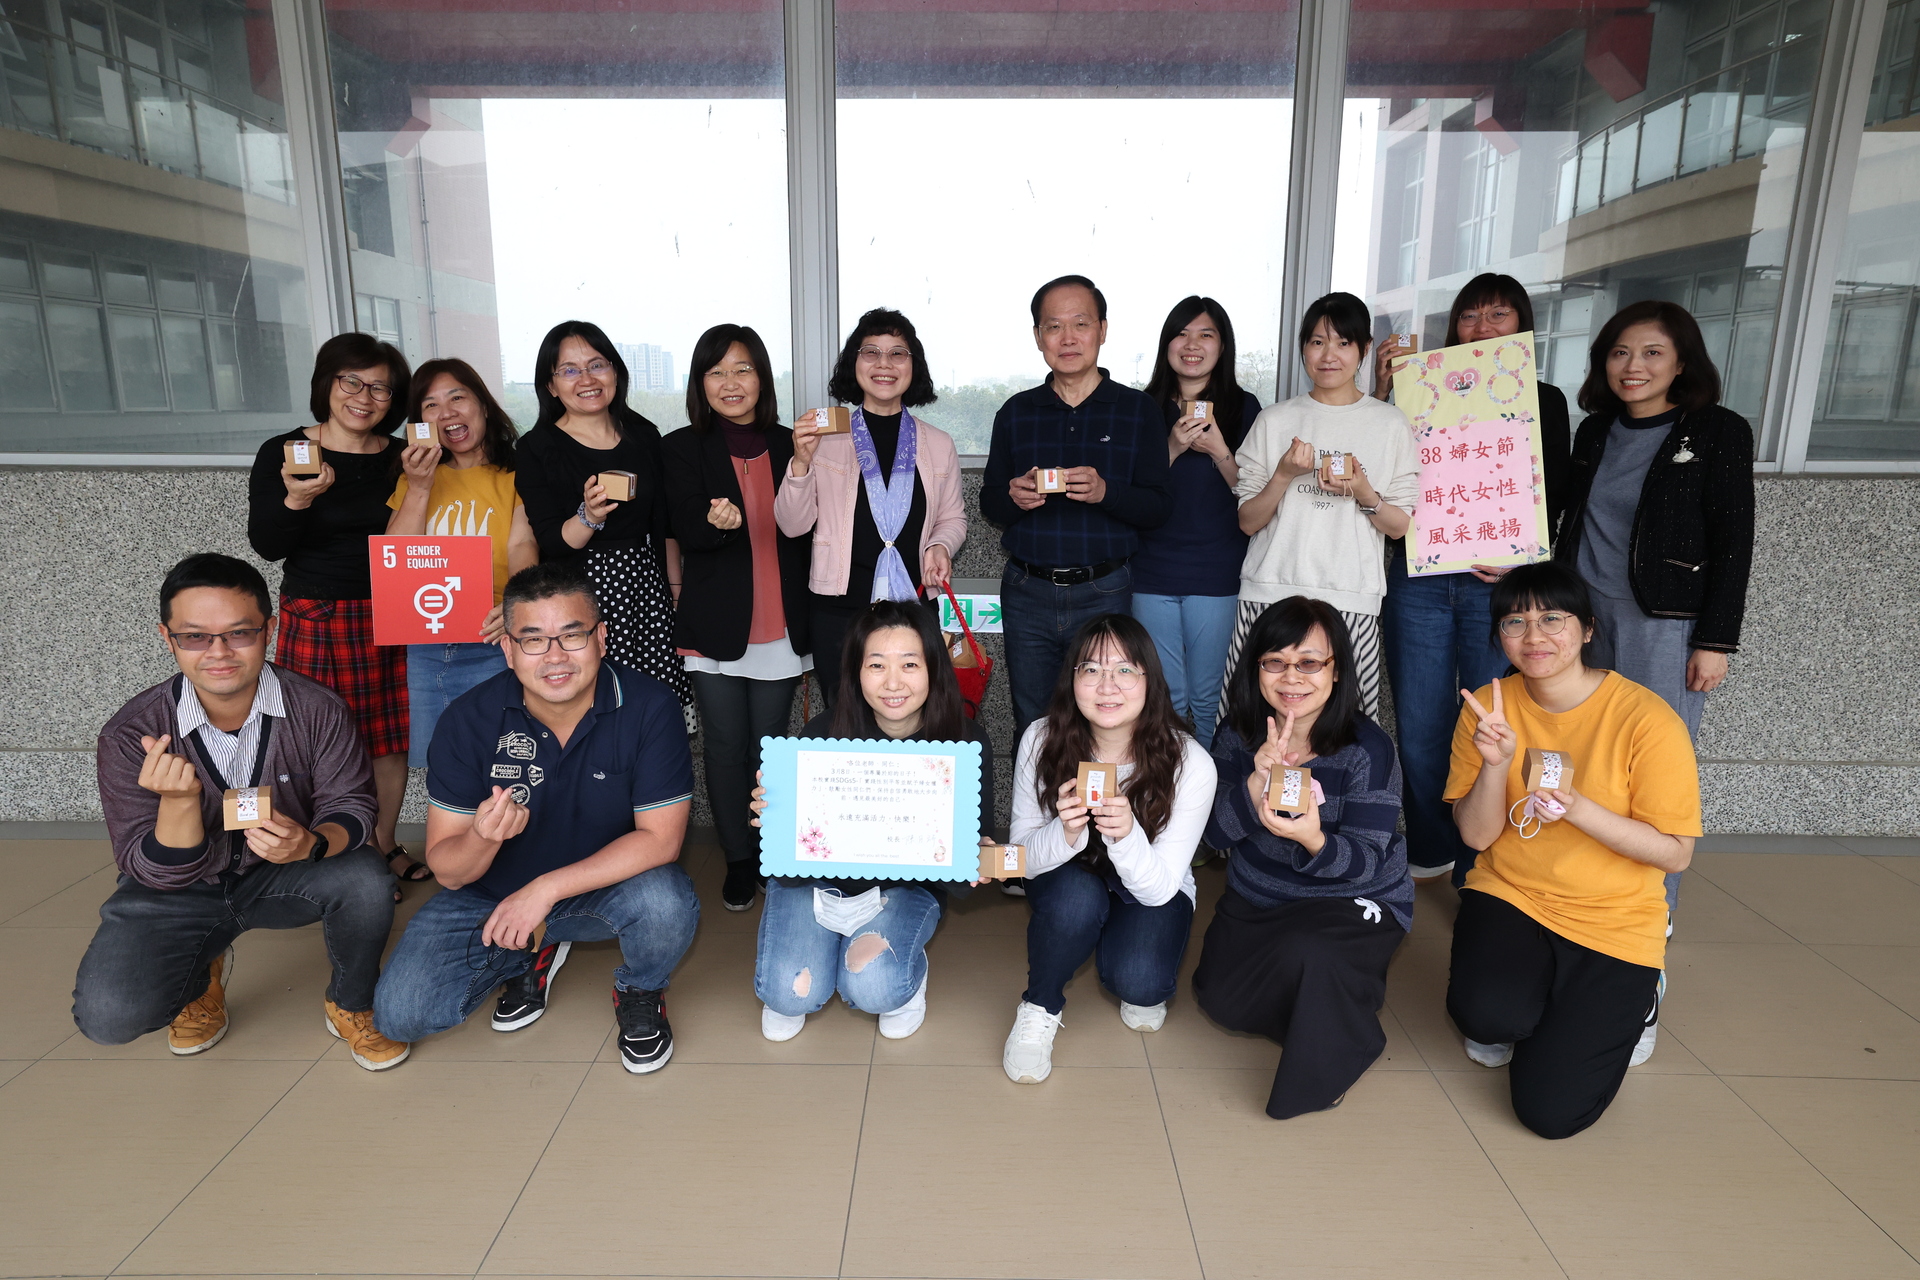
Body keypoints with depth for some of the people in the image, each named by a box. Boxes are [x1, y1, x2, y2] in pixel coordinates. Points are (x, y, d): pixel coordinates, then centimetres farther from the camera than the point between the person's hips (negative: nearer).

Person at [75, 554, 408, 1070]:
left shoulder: (317, 710, -17)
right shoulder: (131, 735, -17)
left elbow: (351, 806, -14)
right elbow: (157, 873, -16)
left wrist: (311, 845, -38)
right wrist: (181, 799, -37)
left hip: (284, 876, 0)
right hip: (179, 891, 0)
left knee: (364, 879, -32)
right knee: (108, 1015, -23)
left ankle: (350, 1005, -1)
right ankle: (203, 977, 16)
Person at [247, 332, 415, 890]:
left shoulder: (401, 458, 6)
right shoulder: (281, 453, -2)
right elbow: (266, 546, -9)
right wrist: (296, 500, -26)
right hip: (318, 620, -3)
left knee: (390, 736, 9)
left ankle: (384, 846, 25)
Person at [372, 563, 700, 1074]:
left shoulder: (649, 707, -21)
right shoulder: (468, 720, -17)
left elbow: (660, 838, -22)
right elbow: (446, 870, -13)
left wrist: (547, 888, -29)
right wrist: (483, 838, -38)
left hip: (608, 885, -2)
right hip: (492, 892, 2)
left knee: (666, 904, -34)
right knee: (401, 1013, -13)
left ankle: (640, 992, 3)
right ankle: (531, 956, 17)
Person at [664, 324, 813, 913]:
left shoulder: (788, 447, 7)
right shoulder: (682, 449, 1)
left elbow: (805, 533, 12)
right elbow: (685, 529, -12)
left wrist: (813, 623, 10)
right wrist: (715, 521, -36)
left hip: (781, 627, 1)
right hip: (717, 628, -1)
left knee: (770, 747, 7)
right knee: (726, 748, 5)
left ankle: (774, 856, 23)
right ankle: (738, 860, 22)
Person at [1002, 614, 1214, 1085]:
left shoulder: (1190, 764, -25)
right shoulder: (1041, 741, -22)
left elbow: (1159, 888, -22)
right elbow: (1023, 859, -17)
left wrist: (1126, 834, -44)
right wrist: (1065, 831, -40)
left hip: (1152, 893, 0)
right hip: (1069, 883, 1)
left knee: (1138, 980, -29)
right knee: (1076, 896, -34)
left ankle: (1144, 991, 10)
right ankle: (1039, 1009, -5)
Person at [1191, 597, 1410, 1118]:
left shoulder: (1367, 748, -21)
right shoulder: (1239, 734, -9)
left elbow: (1364, 861, -21)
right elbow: (1219, 833, -12)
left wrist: (1313, 840, -44)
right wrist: (1256, 782, -31)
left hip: (1354, 900, -5)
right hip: (1255, 899, 5)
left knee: (1304, 952, -34)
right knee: (1219, 997, -7)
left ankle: (1339, 1045, -1)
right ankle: (1327, 996, 20)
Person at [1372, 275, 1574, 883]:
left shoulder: (1545, 401, 11)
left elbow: (1555, 500, 8)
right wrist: (1380, 392, -5)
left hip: (1501, 584, -1)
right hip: (1418, 578, 1)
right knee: (1420, 724, 5)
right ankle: (1431, 849, 22)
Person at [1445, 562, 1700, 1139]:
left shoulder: (1646, 719, -15)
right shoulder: (1489, 706, -4)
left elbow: (1675, 854, -11)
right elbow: (1476, 835, -4)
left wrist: (1578, 808, -26)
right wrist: (1497, 763, -23)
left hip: (1613, 922, -1)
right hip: (1508, 896, 2)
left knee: (1550, 1108, -11)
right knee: (1485, 1015, -30)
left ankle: (1628, 1001, 20)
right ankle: (1514, 1009, 10)